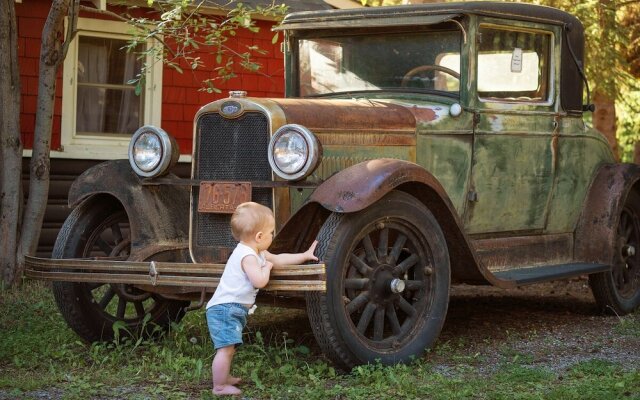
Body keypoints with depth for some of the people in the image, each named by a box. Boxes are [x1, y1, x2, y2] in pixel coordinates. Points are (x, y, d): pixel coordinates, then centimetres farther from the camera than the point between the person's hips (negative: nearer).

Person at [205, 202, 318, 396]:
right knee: (226, 349, -14)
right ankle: (219, 386, -13)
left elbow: (279, 259, 28)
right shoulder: (247, 256, -19)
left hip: (233, 309, 11)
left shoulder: (255, 252, 15)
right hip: (225, 308, -11)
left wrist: (305, 255, 29)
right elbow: (260, 281, -29)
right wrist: (267, 267, -9)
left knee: (229, 348, 20)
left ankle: (224, 377, 33)